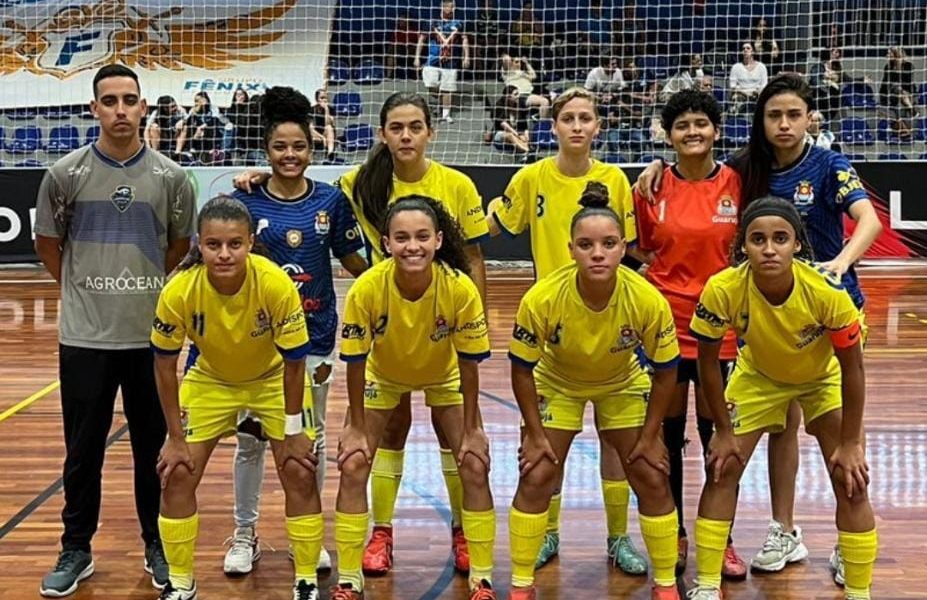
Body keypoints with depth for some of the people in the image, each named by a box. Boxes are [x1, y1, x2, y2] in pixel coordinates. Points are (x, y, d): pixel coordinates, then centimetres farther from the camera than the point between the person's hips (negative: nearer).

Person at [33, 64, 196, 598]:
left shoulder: (170, 177, -2)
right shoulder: (66, 174, -4)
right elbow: (47, 243, 9)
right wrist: (85, 287, 11)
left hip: (151, 335, 1)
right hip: (84, 336, 0)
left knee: (153, 447, 10)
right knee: (83, 450, 8)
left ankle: (158, 546, 25)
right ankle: (77, 550, 22)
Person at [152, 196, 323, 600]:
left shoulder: (277, 286, -34)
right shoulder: (178, 292, -30)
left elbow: (293, 363, -21)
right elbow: (165, 365, -15)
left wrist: (292, 433, -14)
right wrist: (176, 438, -11)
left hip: (273, 379, -1)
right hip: (209, 380, 1)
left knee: (299, 474, -7)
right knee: (177, 475, -4)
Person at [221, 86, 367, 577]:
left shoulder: (331, 200, -2)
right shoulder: (245, 201, -5)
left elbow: (352, 260, 2)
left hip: (314, 337, 1)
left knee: (311, 437, 12)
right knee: (250, 437, 9)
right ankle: (245, 534, 26)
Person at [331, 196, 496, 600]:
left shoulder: (460, 289, -33)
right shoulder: (366, 289, -33)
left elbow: (468, 363, -20)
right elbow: (355, 361, -20)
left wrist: (471, 430, -13)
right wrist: (357, 427, -13)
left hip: (443, 376, 0)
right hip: (382, 375, 0)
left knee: (475, 467, -7)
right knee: (352, 467, -9)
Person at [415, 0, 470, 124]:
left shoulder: (458, 24, 6)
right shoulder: (433, 23, 2)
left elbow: (465, 40, 6)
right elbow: (421, 39, 5)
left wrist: (466, 57, -5)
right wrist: (417, 57, 1)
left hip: (451, 62, 1)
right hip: (433, 60, -1)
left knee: (448, 89, 1)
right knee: (432, 88, -11)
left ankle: (445, 114, 10)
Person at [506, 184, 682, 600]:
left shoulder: (648, 301, -33)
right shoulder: (541, 299, -34)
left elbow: (665, 371, -16)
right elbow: (522, 369, -18)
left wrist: (649, 437, -11)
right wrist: (535, 434, -14)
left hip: (623, 385, 1)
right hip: (557, 383, -1)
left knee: (652, 479, -1)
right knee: (536, 478, -7)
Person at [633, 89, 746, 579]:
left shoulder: (737, 183, -2)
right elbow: (637, 253, 8)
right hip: (665, 325, 0)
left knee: (718, 435, 7)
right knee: (668, 435, 9)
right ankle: (673, 537, 23)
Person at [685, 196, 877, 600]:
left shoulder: (827, 291, -36)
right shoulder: (723, 289, -33)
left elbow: (851, 368, -22)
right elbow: (707, 360, -16)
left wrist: (849, 443, -16)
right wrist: (724, 431, -10)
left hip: (824, 378, -1)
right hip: (758, 376, 1)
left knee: (851, 481, -7)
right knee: (722, 470, -3)